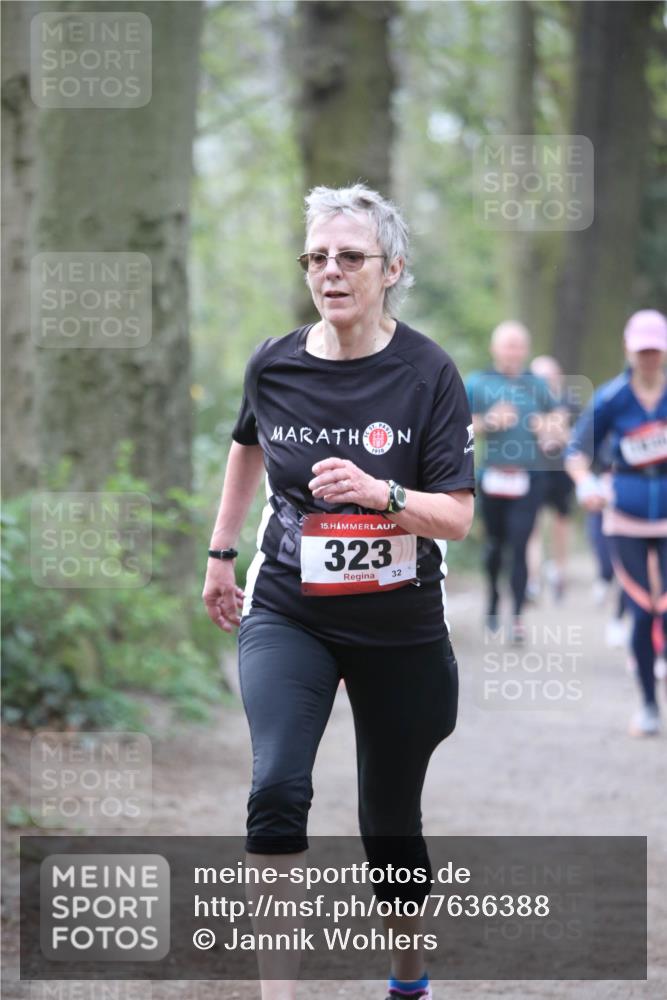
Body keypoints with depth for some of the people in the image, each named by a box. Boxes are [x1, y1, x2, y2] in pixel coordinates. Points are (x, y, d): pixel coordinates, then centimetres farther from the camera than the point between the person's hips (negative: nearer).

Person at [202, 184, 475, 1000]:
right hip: (288, 616, 1)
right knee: (278, 789, -24)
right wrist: (220, 553, 24)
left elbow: (457, 516, -13)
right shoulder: (274, 366, -4)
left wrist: (380, 492, -30)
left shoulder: (427, 372, -11)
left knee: (390, 822, 12)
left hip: (400, 627, -1)